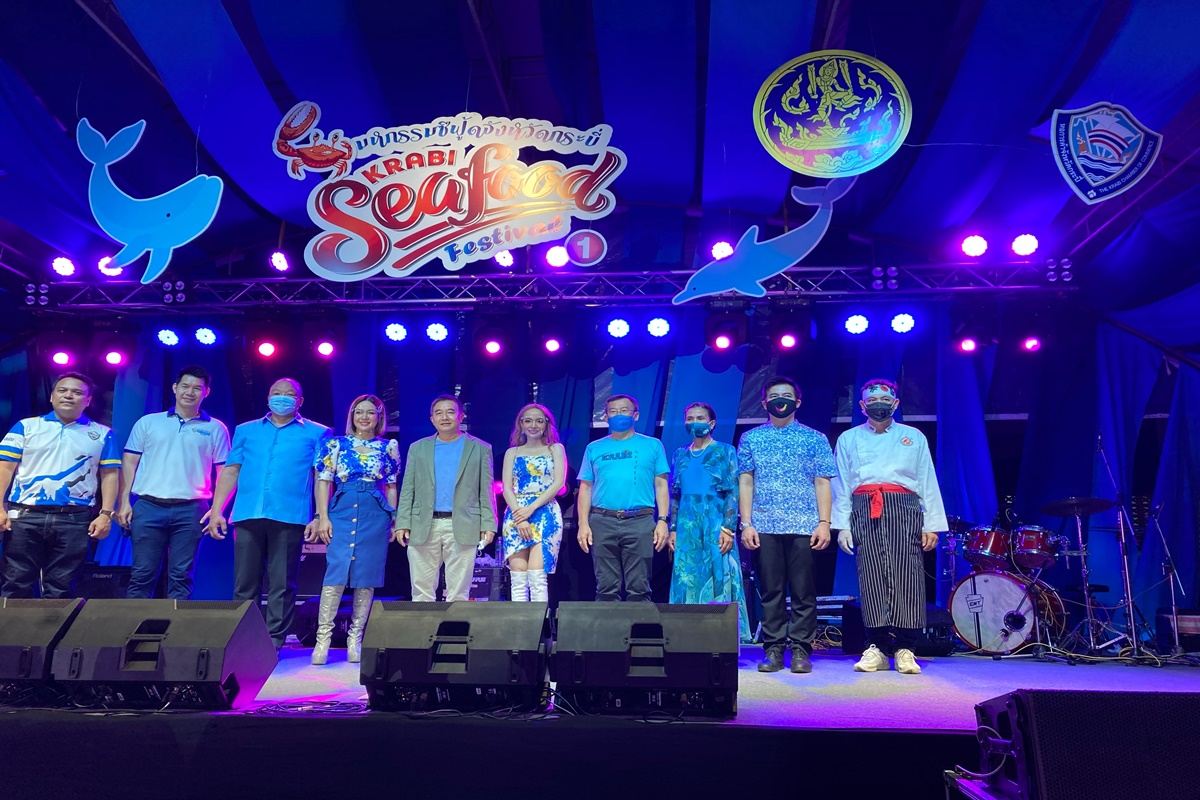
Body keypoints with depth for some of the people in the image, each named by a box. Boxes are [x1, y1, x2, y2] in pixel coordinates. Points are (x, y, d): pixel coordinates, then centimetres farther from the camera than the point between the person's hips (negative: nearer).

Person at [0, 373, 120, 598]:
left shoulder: (102, 434, 9)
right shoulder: (26, 426, 9)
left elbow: (109, 475, 7)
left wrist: (106, 514, -3)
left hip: (74, 520, 0)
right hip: (24, 516, 0)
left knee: (60, 590, 6)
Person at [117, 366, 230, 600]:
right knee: (142, 574, 2)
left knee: (181, 576, 3)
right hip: (148, 508, 1)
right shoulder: (148, 422, 11)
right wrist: (124, 501, 1)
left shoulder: (216, 429, 8)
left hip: (190, 511, -1)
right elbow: (129, 463, 11)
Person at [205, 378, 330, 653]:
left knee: (282, 585, 0)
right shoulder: (246, 431, 18)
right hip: (248, 516, 3)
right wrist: (216, 510, 5)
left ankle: (274, 642, 6)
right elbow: (230, 472, 14)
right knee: (245, 583, 6)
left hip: (289, 517, -2)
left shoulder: (316, 433, 10)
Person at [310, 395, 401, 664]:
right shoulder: (336, 445, 8)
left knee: (367, 577, 1)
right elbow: (323, 481, 6)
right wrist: (322, 517, -3)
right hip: (342, 512, -1)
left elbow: (391, 487, 12)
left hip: (375, 515, 1)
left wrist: (394, 520, 7)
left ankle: (354, 640, 10)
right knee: (336, 573, -11)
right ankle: (323, 639, -6)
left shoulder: (388, 447, 10)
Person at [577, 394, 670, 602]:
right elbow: (586, 488, 12)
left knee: (638, 588, -2)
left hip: (640, 522, -1)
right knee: (606, 588, 3)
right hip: (602, 522, 2)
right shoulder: (594, 449, 14)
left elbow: (661, 486, 7)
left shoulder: (652, 446, 10)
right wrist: (583, 523, 1)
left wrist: (663, 520, -4)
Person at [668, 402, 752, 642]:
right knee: (686, 581, 2)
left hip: (715, 524, -4)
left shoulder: (725, 451, 2)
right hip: (687, 526, 4)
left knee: (719, 579, -5)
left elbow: (733, 492, -4)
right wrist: (673, 528, 9)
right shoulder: (680, 455, 15)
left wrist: (728, 528, -13)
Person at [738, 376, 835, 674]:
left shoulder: (815, 439, 8)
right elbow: (745, 482, 8)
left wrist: (824, 523, -4)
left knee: (803, 592, 2)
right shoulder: (750, 438, 10)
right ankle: (773, 650, 11)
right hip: (765, 527, 1)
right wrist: (746, 523, 0)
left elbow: (822, 483, 5)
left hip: (805, 527, -1)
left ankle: (801, 650, 10)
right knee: (771, 591, 4)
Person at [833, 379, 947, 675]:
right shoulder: (848, 439, 17)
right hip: (864, 512, 1)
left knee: (906, 577, -8)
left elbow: (928, 483, 11)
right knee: (871, 578, -4)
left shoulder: (914, 437, 15)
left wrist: (931, 525, 3)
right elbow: (842, 485, 12)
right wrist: (842, 526, 3)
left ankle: (905, 649, -3)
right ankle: (876, 648, 1)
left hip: (904, 510, 0)